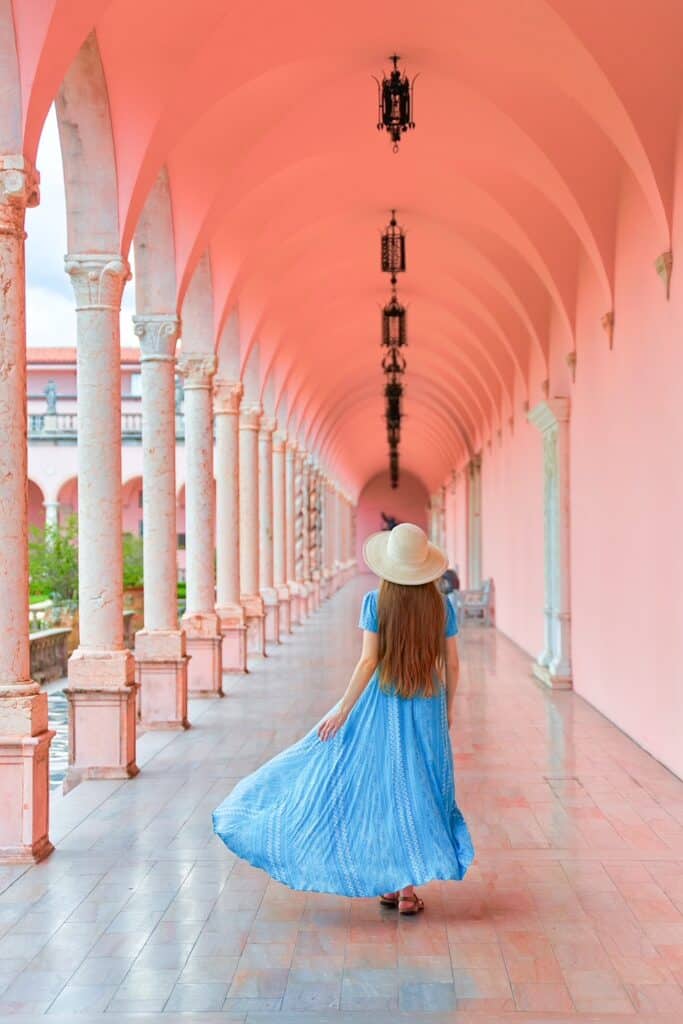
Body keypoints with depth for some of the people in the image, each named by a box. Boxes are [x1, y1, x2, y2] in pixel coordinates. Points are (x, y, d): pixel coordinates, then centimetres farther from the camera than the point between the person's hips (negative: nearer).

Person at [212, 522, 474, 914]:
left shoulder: (376, 602, -10)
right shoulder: (442, 606, -2)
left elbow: (368, 662, -14)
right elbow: (452, 665, 2)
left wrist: (342, 711, -8)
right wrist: (449, 706, 17)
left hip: (382, 704, -2)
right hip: (428, 707, 2)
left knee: (374, 787, 9)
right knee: (417, 793, 8)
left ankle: (390, 884, 14)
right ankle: (408, 887, 8)